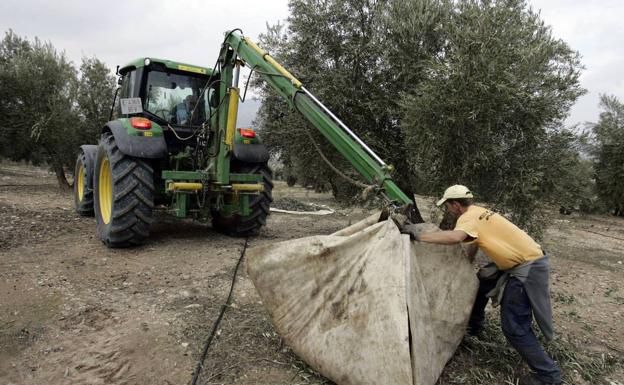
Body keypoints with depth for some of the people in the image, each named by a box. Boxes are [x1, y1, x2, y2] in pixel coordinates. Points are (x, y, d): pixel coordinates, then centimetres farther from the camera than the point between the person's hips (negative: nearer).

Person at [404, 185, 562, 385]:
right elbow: (473, 243, 22)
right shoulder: (477, 213, 11)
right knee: (481, 280, 24)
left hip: (527, 267, -10)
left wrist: (419, 236, -34)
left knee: (514, 327, -5)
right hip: (523, 261, 10)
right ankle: (474, 325, 41)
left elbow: (455, 237, -42)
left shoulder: (467, 218, -19)